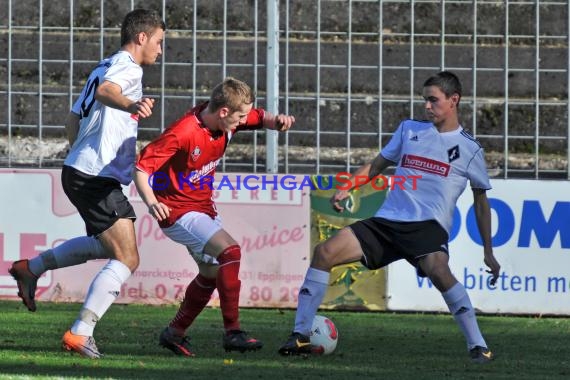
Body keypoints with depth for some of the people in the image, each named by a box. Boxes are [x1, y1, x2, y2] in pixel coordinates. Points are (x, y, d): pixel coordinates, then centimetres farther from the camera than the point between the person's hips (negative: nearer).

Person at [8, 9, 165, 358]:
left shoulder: (105, 67, 20)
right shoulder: (128, 67, -10)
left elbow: (73, 120, 27)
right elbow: (105, 91, -34)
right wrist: (131, 105, -55)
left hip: (79, 171, 10)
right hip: (98, 178, -10)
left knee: (106, 244, 30)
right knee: (126, 259, -13)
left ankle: (32, 268, 31)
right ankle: (80, 334, -18)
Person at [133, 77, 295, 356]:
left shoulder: (227, 122, -5)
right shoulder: (183, 134, -28)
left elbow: (261, 119, 11)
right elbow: (142, 166, -29)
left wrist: (277, 121, -12)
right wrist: (151, 201, -44)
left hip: (203, 206, 9)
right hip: (177, 211, -9)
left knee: (212, 271, 15)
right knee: (230, 251, -23)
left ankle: (174, 333, 29)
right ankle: (232, 332, -20)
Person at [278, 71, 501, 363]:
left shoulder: (468, 149, 6)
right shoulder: (409, 130, 14)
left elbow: (480, 202, 12)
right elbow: (377, 165, 22)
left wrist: (488, 252, 10)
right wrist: (346, 188, 5)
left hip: (428, 226, -4)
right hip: (388, 220, 4)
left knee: (438, 271, -37)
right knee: (324, 252, -12)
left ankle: (478, 347, -28)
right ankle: (300, 337, -7)